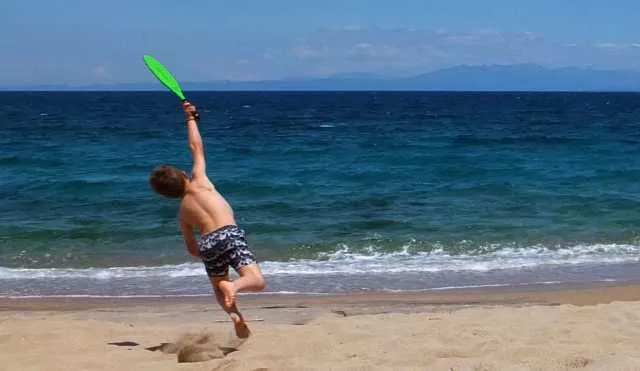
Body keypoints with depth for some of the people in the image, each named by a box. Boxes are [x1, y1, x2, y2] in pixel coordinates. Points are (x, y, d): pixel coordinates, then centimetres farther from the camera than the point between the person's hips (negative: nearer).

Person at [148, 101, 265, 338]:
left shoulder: (182, 213, 24)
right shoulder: (198, 181, 17)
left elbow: (192, 249, 27)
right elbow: (196, 147, 26)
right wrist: (190, 118, 29)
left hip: (207, 242, 3)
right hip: (229, 233, -3)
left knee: (218, 287, 27)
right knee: (257, 281, -6)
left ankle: (234, 314, -3)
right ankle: (234, 285, -40)